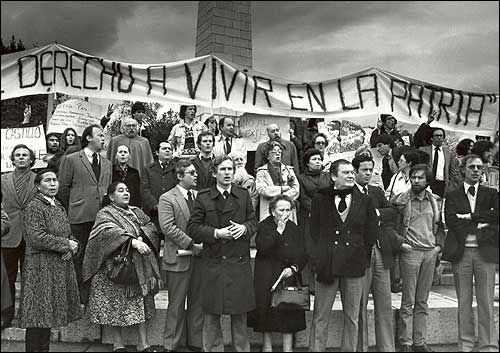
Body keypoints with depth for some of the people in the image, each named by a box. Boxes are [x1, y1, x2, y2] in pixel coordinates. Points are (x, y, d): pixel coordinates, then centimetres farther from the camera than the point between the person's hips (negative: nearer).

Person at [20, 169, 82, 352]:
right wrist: (66, 244, -14)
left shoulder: (58, 206, 15)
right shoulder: (33, 207, -10)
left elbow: (69, 236, 18)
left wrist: (72, 249, -3)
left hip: (61, 267, 8)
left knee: (48, 316, 14)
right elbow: (37, 237, -21)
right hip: (41, 268, -8)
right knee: (38, 316, -2)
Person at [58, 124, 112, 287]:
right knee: (79, 257, -1)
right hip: (80, 218, -4)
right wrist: (71, 210, 4)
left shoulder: (107, 163, 18)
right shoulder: (71, 160, 1)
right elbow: (63, 189, 2)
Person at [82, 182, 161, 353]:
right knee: (116, 305, 1)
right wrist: (133, 241, -35)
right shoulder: (104, 214, -3)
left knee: (142, 303, 4)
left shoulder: (137, 212, 16)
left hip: (140, 267, 5)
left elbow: (151, 229, 7)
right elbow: (110, 232, -22)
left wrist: (142, 239, -15)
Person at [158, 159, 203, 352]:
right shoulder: (167, 198, -7)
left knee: (198, 302, 13)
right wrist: (191, 245, -18)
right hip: (178, 258, -5)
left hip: (199, 256, 5)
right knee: (177, 305, 6)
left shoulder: (199, 196, 11)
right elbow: (168, 228, -16)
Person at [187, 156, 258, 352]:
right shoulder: (203, 198, -1)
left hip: (239, 263, 2)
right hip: (213, 264, -2)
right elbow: (192, 228, -3)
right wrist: (216, 233, -15)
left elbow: (253, 221, 13)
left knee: (240, 312, 12)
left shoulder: (243, 195, 7)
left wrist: (244, 228, -9)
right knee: (212, 314, 7)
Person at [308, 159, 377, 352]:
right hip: (327, 265, -2)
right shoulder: (320, 199, 3)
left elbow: (371, 233, 8)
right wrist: (321, 257, -3)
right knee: (320, 318, 4)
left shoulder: (364, 201, 7)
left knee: (352, 318, 11)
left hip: (354, 265, 2)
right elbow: (314, 231, 3)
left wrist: (361, 256, 2)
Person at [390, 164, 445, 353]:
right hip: (410, 252, -4)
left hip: (430, 253, 4)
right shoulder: (400, 200, -4)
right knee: (408, 301, -1)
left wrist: (439, 245, 7)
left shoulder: (433, 201, 10)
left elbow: (439, 226, 20)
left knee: (422, 302, 10)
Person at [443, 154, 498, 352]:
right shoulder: (452, 196, 7)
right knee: (463, 302, 7)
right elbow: (451, 222, -7)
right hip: (461, 252, 0)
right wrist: (480, 225, -11)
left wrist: (470, 216, -11)